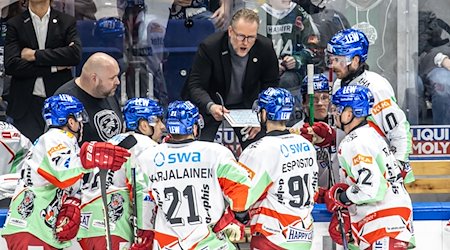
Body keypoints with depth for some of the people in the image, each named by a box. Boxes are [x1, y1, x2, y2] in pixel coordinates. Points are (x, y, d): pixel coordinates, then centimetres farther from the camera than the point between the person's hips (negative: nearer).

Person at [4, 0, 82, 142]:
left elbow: (75, 54, -8)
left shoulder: (67, 22, 9)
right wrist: (54, 67, -8)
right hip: (27, 104, 0)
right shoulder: (14, 25, 7)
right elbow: (11, 65, -6)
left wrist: (35, 55, -9)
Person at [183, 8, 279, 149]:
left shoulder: (265, 48, -15)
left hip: (246, 104, 3)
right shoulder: (209, 47, -25)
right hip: (208, 104, -3)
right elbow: (196, 85, -25)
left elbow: (270, 84, -2)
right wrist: (210, 106, -46)